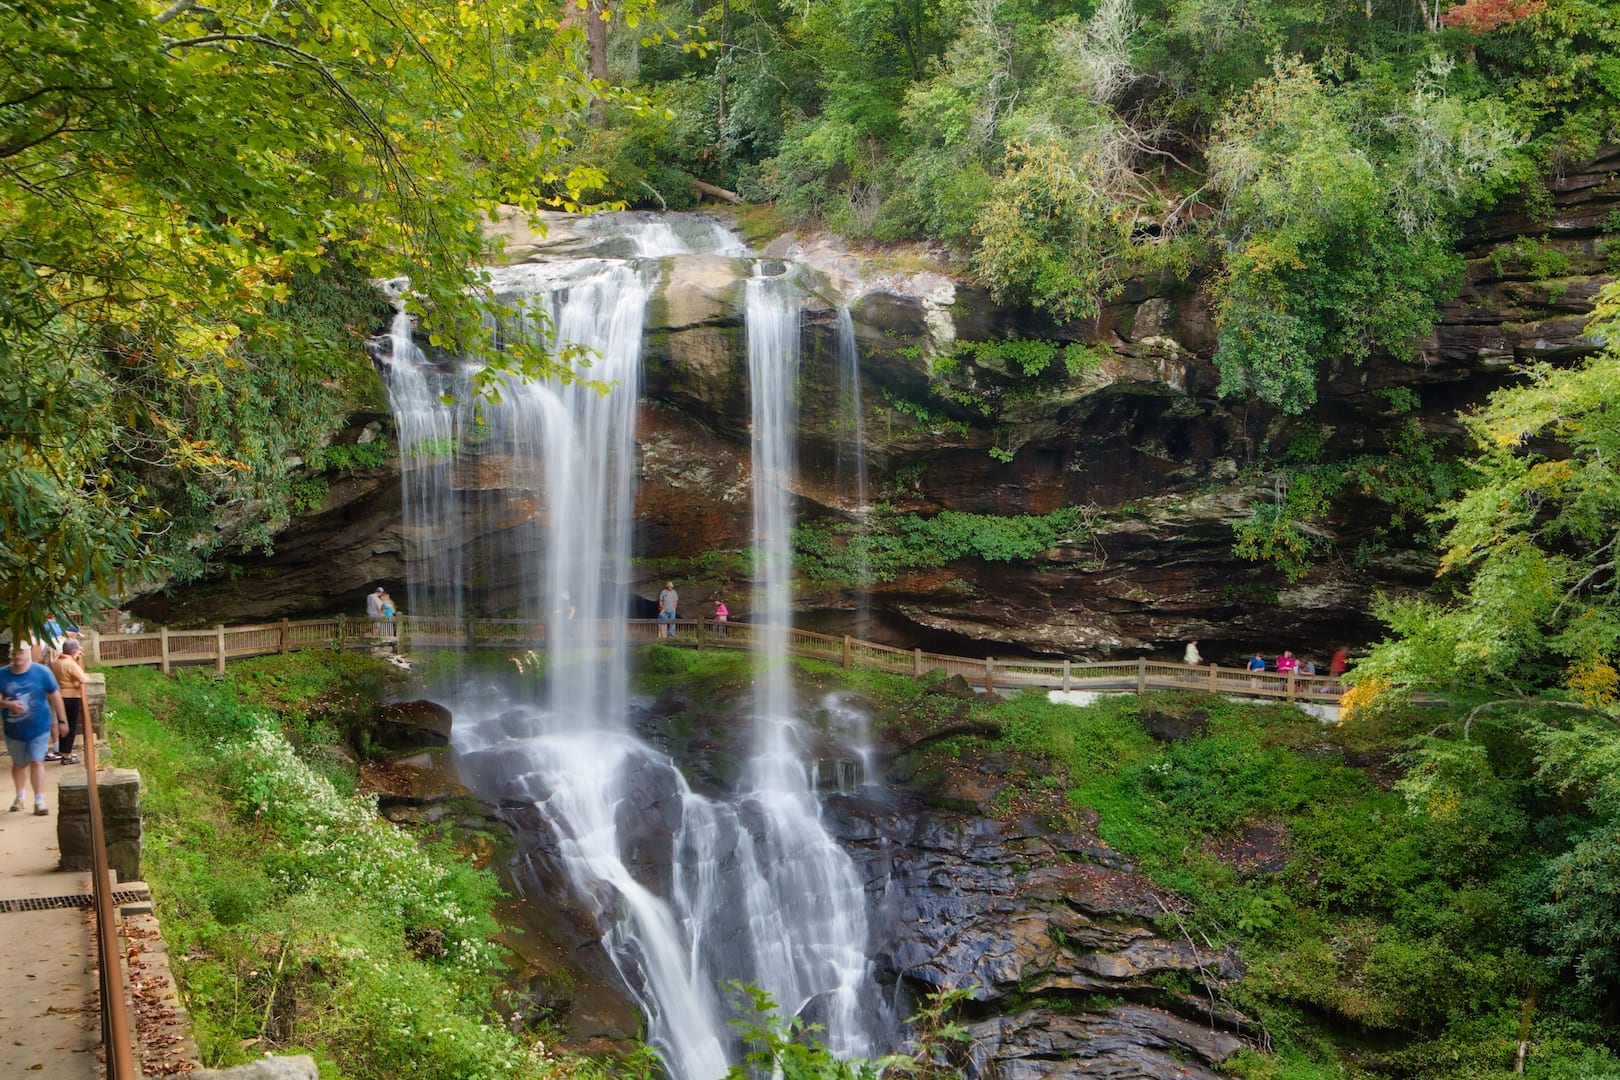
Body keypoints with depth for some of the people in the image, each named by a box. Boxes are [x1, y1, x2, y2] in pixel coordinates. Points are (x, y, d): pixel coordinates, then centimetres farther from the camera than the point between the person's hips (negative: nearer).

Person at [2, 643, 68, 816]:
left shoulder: (42, 672, -7)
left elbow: (55, 696, -2)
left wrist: (61, 720, -1)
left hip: (38, 728, -3)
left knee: (36, 762, -10)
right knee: (18, 764, 16)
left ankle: (39, 801, -7)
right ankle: (20, 798, 35)